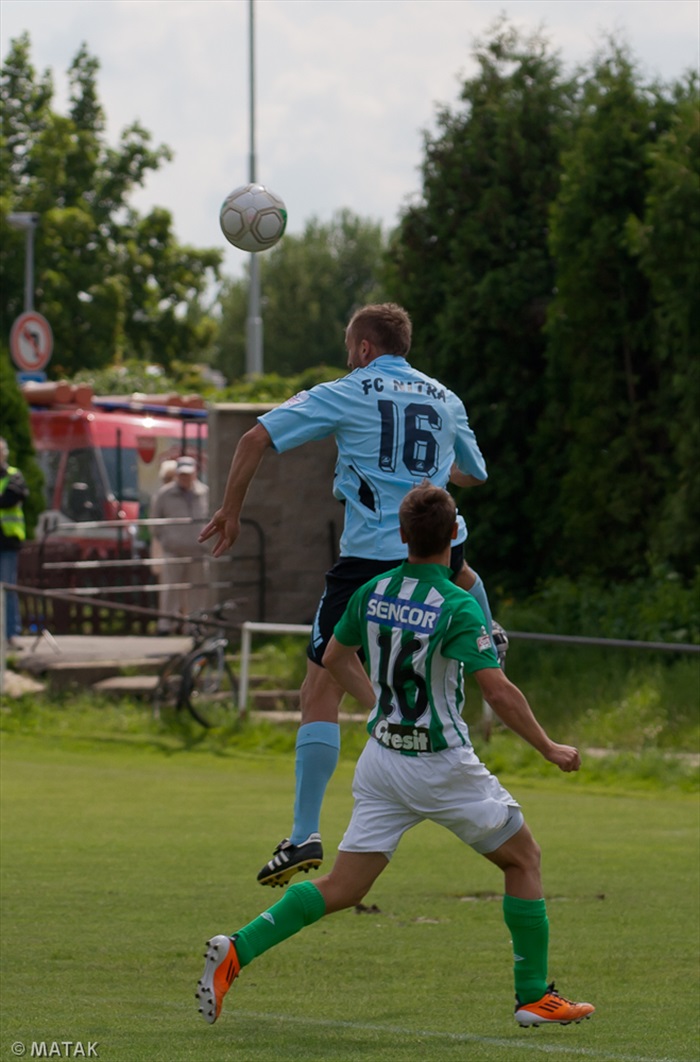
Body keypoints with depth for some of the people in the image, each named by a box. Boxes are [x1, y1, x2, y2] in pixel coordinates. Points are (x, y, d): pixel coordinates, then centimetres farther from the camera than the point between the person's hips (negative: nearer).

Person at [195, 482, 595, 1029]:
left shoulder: (373, 592, 1)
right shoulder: (459, 606, -18)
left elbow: (336, 657, 17)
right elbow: (499, 692, -22)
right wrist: (551, 749, -10)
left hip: (382, 758, 5)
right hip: (443, 767, -5)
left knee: (342, 889, 7)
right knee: (523, 857, 15)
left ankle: (238, 949, -11)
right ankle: (534, 996, 15)